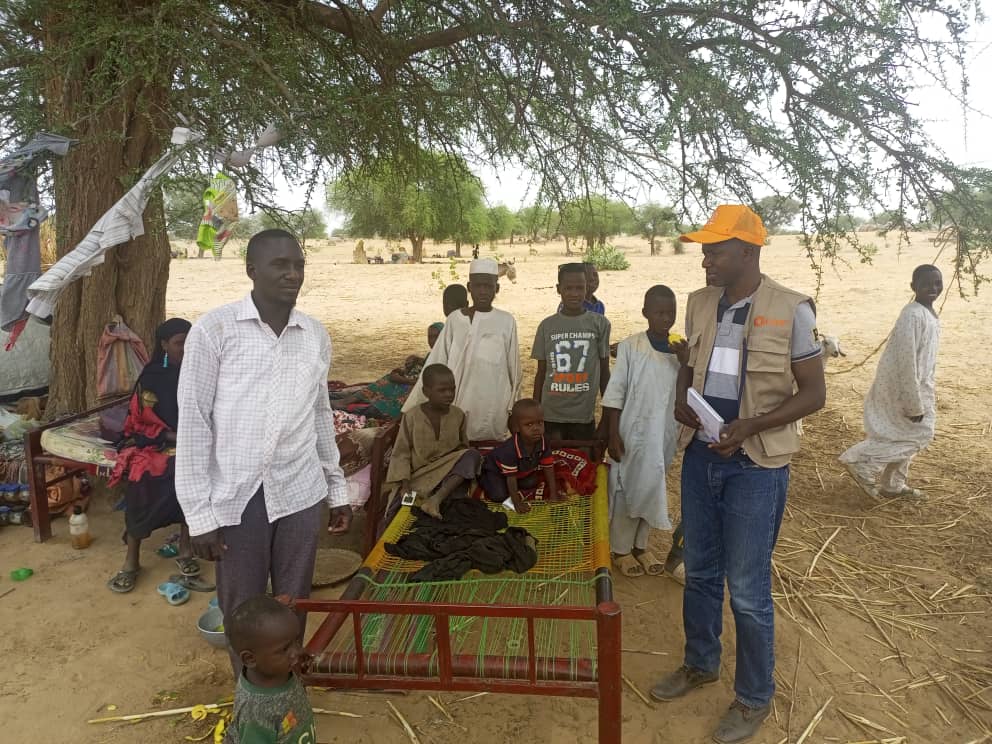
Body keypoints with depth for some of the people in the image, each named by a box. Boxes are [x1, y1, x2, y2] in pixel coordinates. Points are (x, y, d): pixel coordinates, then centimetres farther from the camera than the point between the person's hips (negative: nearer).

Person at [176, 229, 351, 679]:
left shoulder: (316, 335, 4)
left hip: (299, 493, 3)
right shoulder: (214, 329, -9)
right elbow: (194, 422, -7)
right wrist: (198, 512, -9)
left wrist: (337, 488, 14)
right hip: (236, 497, -3)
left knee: (294, 604, 15)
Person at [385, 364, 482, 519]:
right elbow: (401, 453, -4)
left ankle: (437, 498, -36)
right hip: (418, 475, -3)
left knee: (472, 455, -28)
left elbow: (463, 445, 13)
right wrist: (405, 485, -15)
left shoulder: (458, 414, 0)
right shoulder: (411, 417, -9)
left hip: (448, 472, 3)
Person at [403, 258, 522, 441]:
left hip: (494, 406, 0)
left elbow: (513, 368, 5)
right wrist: (413, 406, 2)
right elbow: (436, 364, 3)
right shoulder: (455, 319, 0)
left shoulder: (506, 322, -2)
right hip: (460, 404, 1)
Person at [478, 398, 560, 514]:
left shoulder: (543, 442, -27)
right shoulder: (511, 448, -43)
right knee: (499, 496, -18)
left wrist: (553, 494, -16)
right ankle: (484, 479, 12)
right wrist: (517, 503, -30)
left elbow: (548, 468, -16)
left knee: (532, 483, -8)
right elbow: (511, 477, -34)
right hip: (496, 468, -6)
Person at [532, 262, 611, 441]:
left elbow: (604, 371, 5)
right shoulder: (547, 326, 3)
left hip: (584, 415, 0)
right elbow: (541, 373, 8)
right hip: (550, 414, 1)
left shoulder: (600, 324, 0)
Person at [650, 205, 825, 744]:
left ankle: (754, 697, 27)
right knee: (699, 570, 18)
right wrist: (681, 399, -5)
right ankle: (700, 663, 40)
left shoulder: (791, 310, -12)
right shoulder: (699, 303, 3)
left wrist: (750, 425, -22)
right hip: (700, 455, 5)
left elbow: (813, 393, -9)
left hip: (756, 463, -5)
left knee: (748, 589, 4)